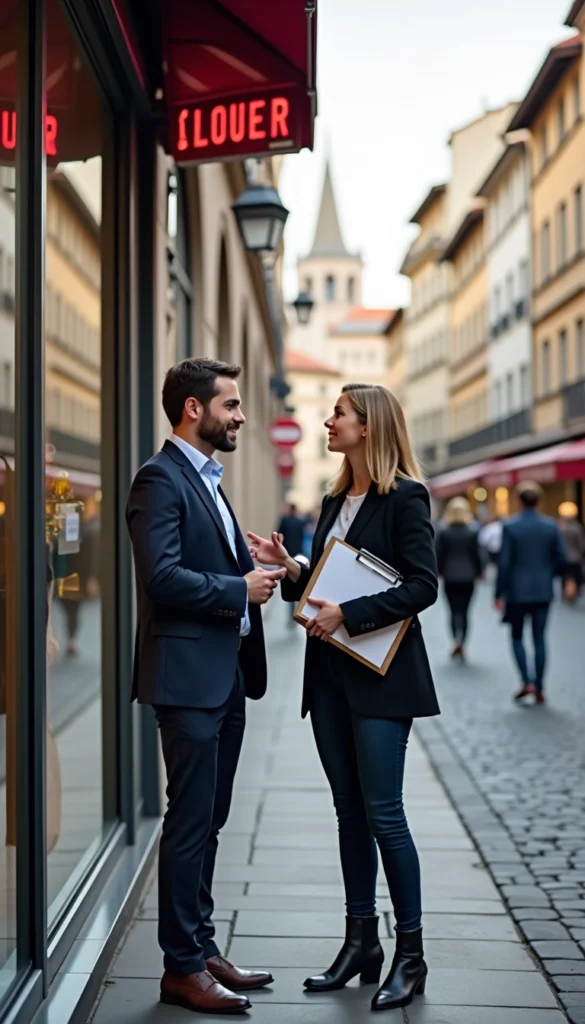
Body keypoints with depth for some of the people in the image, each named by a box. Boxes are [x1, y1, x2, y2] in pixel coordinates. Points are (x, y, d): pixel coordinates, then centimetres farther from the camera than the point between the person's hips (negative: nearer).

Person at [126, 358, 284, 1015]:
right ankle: (182, 967, 8)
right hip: (188, 676, -10)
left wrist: (256, 572, 5)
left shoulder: (208, 480, 18)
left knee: (207, 821, 15)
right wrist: (240, 589, -15)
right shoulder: (161, 478, -13)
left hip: (225, 676, 10)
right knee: (190, 822, -2)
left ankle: (201, 950, 26)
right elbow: (162, 576, -23)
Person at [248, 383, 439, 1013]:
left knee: (382, 814, -4)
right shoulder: (335, 501, 15)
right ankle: (360, 943, 22)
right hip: (330, 674, 8)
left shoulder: (404, 497, -9)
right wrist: (288, 569, 0)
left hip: (381, 676, -7)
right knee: (349, 812, 12)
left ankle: (410, 955, 9)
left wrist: (347, 615, -20)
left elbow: (422, 585, -16)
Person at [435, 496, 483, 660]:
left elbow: (439, 555, -3)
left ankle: (457, 638, -16)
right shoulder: (472, 534, -4)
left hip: (450, 578, 0)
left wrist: (440, 572, 11)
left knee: (454, 610, 5)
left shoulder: (444, 534, -4)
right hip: (468, 578, 0)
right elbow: (476, 555, -2)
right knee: (464, 610, 8)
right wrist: (478, 572, 12)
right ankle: (461, 642, 5)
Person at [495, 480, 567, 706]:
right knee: (539, 639, 8)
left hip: (517, 591, -2)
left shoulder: (510, 526, -10)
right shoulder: (551, 526, -1)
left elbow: (504, 562, -11)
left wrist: (500, 594, -5)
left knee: (517, 637, 12)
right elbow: (562, 559, 0)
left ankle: (527, 681, -2)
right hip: (543, 592, 3)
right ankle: (539, 689, 9)